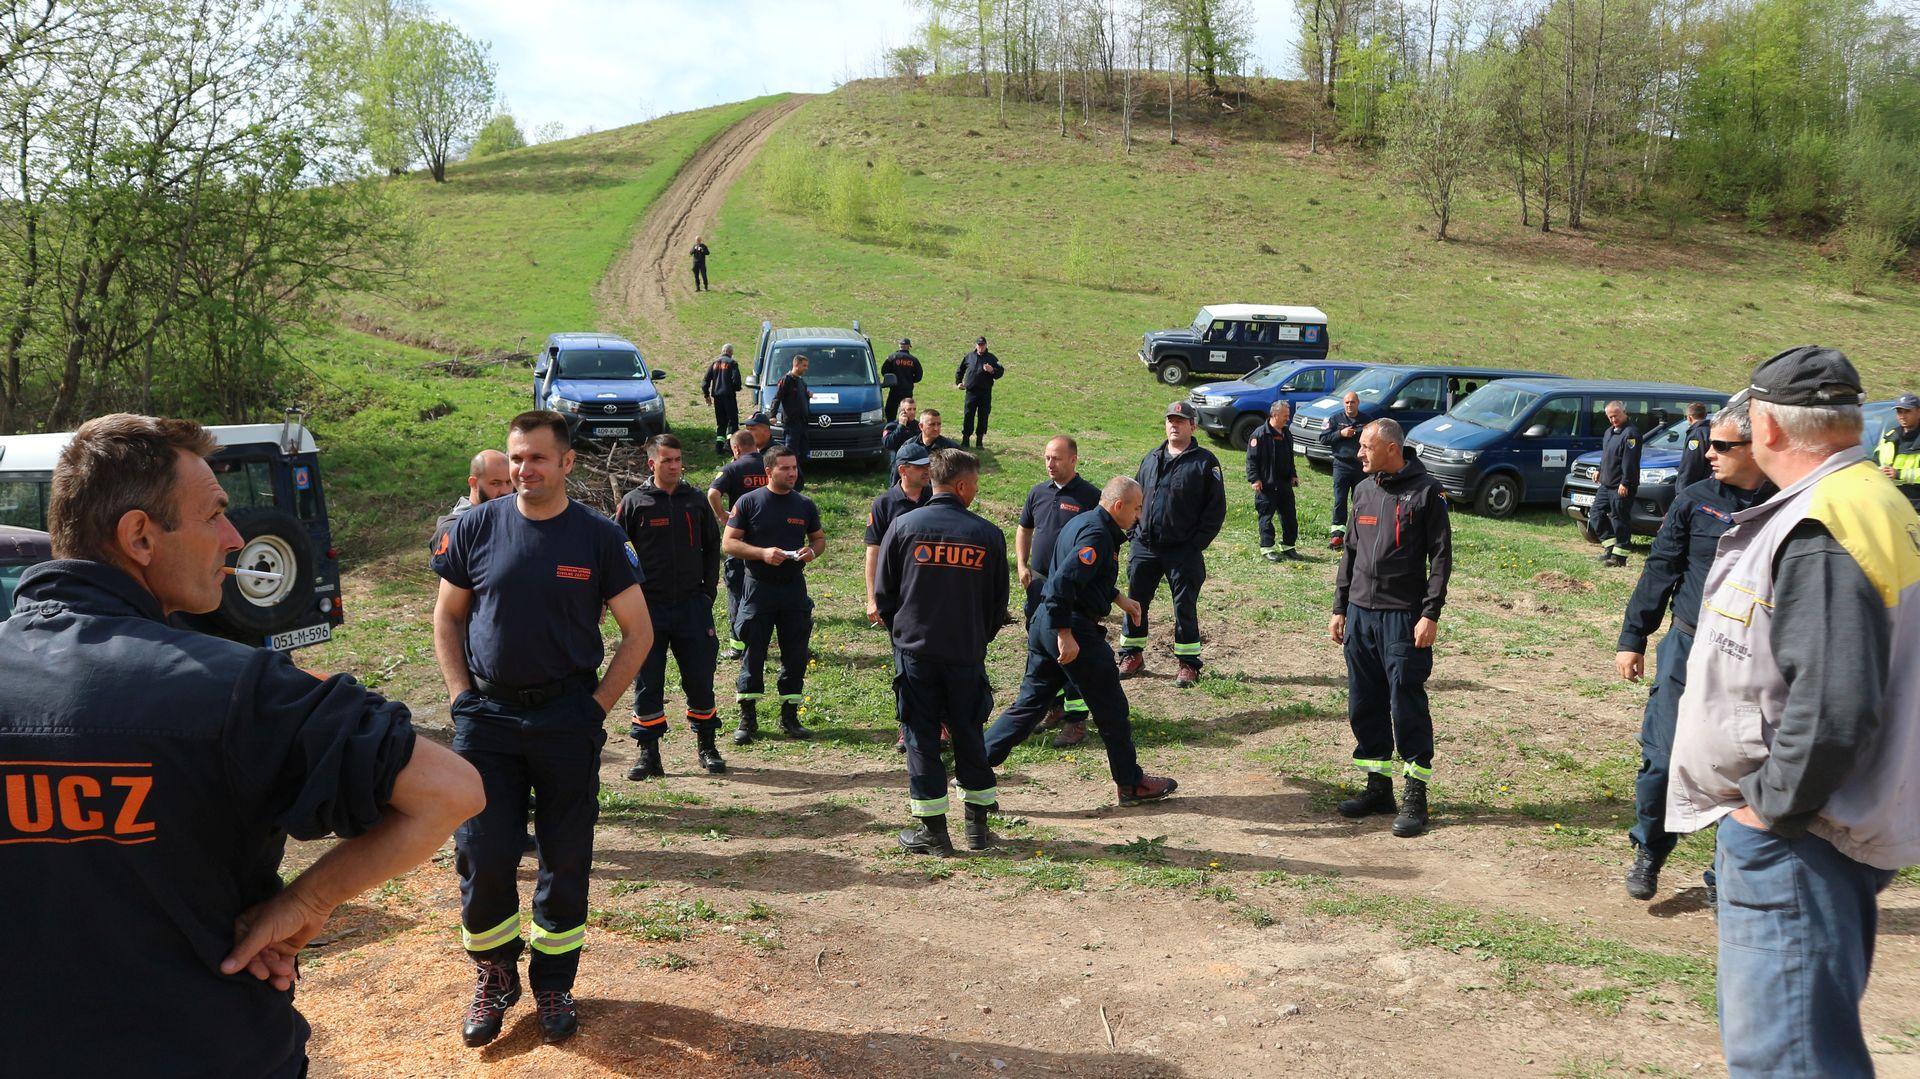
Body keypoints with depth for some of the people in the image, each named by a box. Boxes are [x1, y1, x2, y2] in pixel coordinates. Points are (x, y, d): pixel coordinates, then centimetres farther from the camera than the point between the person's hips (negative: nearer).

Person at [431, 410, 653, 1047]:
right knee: (482, 861, 2)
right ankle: (493, 978, 25)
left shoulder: (599, 538, -2)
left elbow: (638, 631, 3)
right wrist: (462, 695, 0)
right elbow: (448, 616, 11)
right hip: (486, 716, 1)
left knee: (566, 861, 7)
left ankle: (553, 984, 25)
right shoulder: (477, 529, 1)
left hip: (569, 722, -1)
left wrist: (598, 705, -4)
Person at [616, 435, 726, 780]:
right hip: (649, 608, -2)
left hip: (692, 605, 2)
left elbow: (712, 546, 17)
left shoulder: (696, 501, 8)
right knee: (647, 682, 2)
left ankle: (707, 746, 19)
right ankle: (649, 753, 10)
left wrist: (709, 589, 9)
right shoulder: (634, 502, -1)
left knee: (700, 678, 5)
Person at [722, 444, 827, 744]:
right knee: (753, 653, 0)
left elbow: (819, 538, 18)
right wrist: (762, 553, -18)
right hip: (759, 587, -3)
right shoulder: (749, 502, -3)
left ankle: (790, 716, 18)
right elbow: (728, 542, -4)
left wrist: (812, 551, -5)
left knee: (795, 654, 6)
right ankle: (748, 719, 10)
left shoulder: (805, 505, 8)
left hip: (794, 587, 3)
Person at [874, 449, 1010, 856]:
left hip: (915, 651, -1)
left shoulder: (903, 526, -4)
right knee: (968, 733, 15)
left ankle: (933, 831, 9)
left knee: (922, 736, 7)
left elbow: (883, 593, 2)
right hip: (967, 654, 1)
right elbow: (998, 600, 5)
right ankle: (978, 825, 21)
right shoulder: (988, 534, -3)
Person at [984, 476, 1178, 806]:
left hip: (1044, 624, 10)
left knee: (1030, 703, 13)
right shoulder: (1097, 534, -17)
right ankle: (1132, 784, 18)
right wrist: (1066, 637, -26)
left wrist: (1119, 599, 31)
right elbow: (1063, 584, -27)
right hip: (1074, 627, -10)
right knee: (1112, 709, 5)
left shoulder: (1082, 522, 15)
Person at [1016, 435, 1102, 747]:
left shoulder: (1090, 496, -8)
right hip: (1039, 582, 6)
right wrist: (1021, 565, 7)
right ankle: (1054, 706, 30)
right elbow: (1024, 530, 20)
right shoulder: (1038, 492, 8)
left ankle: (1076, 720, 1)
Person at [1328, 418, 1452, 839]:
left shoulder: (1426, 491, -6)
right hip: (1360, 614, 6)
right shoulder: (1363, 490, 13)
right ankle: (1378, 787, 21)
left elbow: (1441, 556, -7)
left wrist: (1431, 614, -14)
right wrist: (1340, 608, 15)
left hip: (1403, 617, -6)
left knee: (1407, 705, -4)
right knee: (1364, 705, 9)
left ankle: (1415, 796, 5)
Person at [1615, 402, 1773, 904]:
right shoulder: (1695, 500, -1)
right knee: (1664, 759, 2)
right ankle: (1649, 853, 24)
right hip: (1688, 653, 0)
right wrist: (1632, 639, 1)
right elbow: (1659, 571, 3)